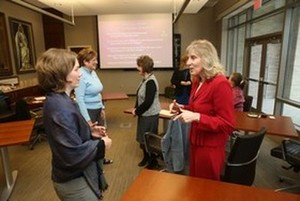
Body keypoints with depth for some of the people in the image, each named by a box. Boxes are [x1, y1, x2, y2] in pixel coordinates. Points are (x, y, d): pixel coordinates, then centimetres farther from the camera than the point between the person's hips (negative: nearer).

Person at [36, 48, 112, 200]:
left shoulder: (58, 100, 1)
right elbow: (75, 155, -30)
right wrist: (101, 145, -16)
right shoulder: (61, 109, -30)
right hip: (74, 182, -9)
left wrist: (90, 132, 1)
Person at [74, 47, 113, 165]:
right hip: (88, 111, -9)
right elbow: (80, 99, -23)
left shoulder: (93, 72, 6)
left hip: (97, 110, 9)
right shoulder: (81, 75, -21)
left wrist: (102, 108, 13)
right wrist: (87, 120, -23)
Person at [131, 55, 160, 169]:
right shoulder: (145, 79, 7)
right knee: (142, 138, 19)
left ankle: (153, 161, 26)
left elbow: (148, 102, -24)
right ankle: (146, 157, 39)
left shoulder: (151, 82, -22)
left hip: (150, 115, -9)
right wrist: (136, 108, 1)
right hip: (144, 114, 9)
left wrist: (137, 111, -12)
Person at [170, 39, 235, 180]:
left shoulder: (220, 84, -22)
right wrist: (182, 108, 0)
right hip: (195, 143, 8)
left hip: (210, 148, -8)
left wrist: (196, 117, -30)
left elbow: (228, 124, -22)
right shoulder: (197, 81, 3)